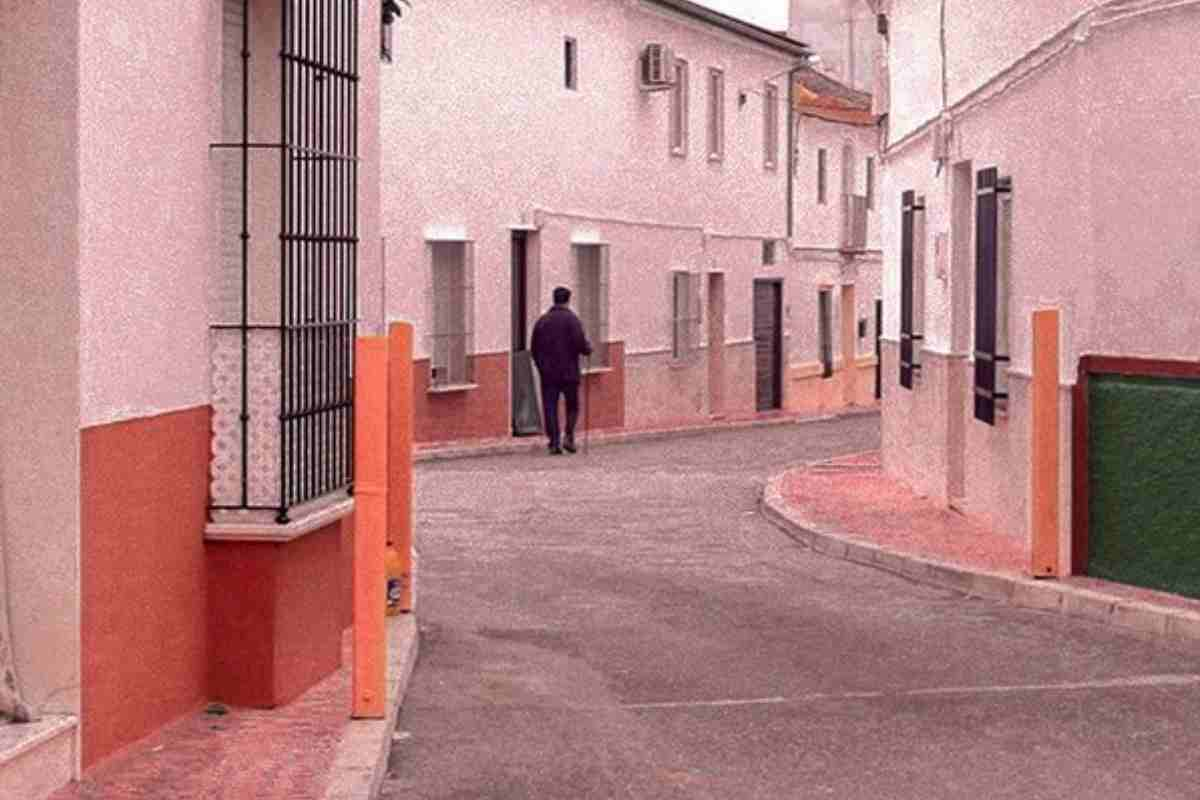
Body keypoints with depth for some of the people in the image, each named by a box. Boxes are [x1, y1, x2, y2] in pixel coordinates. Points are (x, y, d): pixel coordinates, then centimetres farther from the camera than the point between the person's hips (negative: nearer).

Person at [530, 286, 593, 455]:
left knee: (550, 409, 3)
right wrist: (589, 347, 8)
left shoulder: (542, 320, 6)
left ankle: (554, 443, -4)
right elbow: (581, 346, -15)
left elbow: (534, 348, 8)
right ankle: (569, 437, -3)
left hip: (548, 373, 3)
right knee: (572, 407, 12)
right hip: (569, 372, -2)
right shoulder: (572, 320, -7)